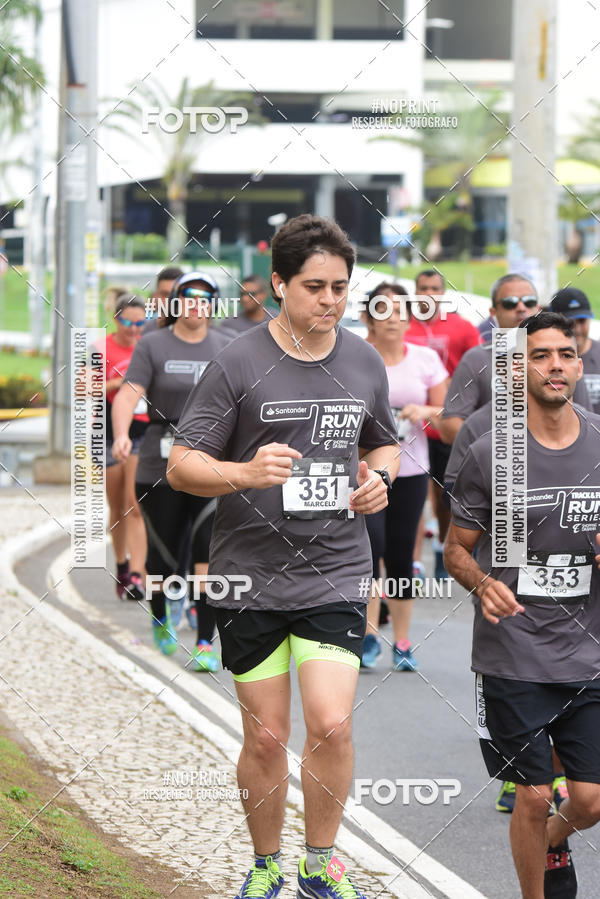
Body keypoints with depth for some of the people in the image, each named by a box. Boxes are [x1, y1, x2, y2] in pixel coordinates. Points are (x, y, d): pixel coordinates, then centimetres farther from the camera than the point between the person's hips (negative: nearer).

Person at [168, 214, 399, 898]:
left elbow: (383, 443, 25)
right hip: (251, 578, -2)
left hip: (337, 575, 2)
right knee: (266, 738, 4)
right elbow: (181, 466, -7)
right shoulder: (237, 365, -7)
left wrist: (379, 477, 2)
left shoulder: (365, 362, 7)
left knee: (332, 725, -11)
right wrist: (245, 473, -26)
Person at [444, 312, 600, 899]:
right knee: (533, 797, 0)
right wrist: (483, 584, -19)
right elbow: (456, 548, 2)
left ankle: (553, 841, 40)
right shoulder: (489, 455, -5)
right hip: (513, 658, -3)